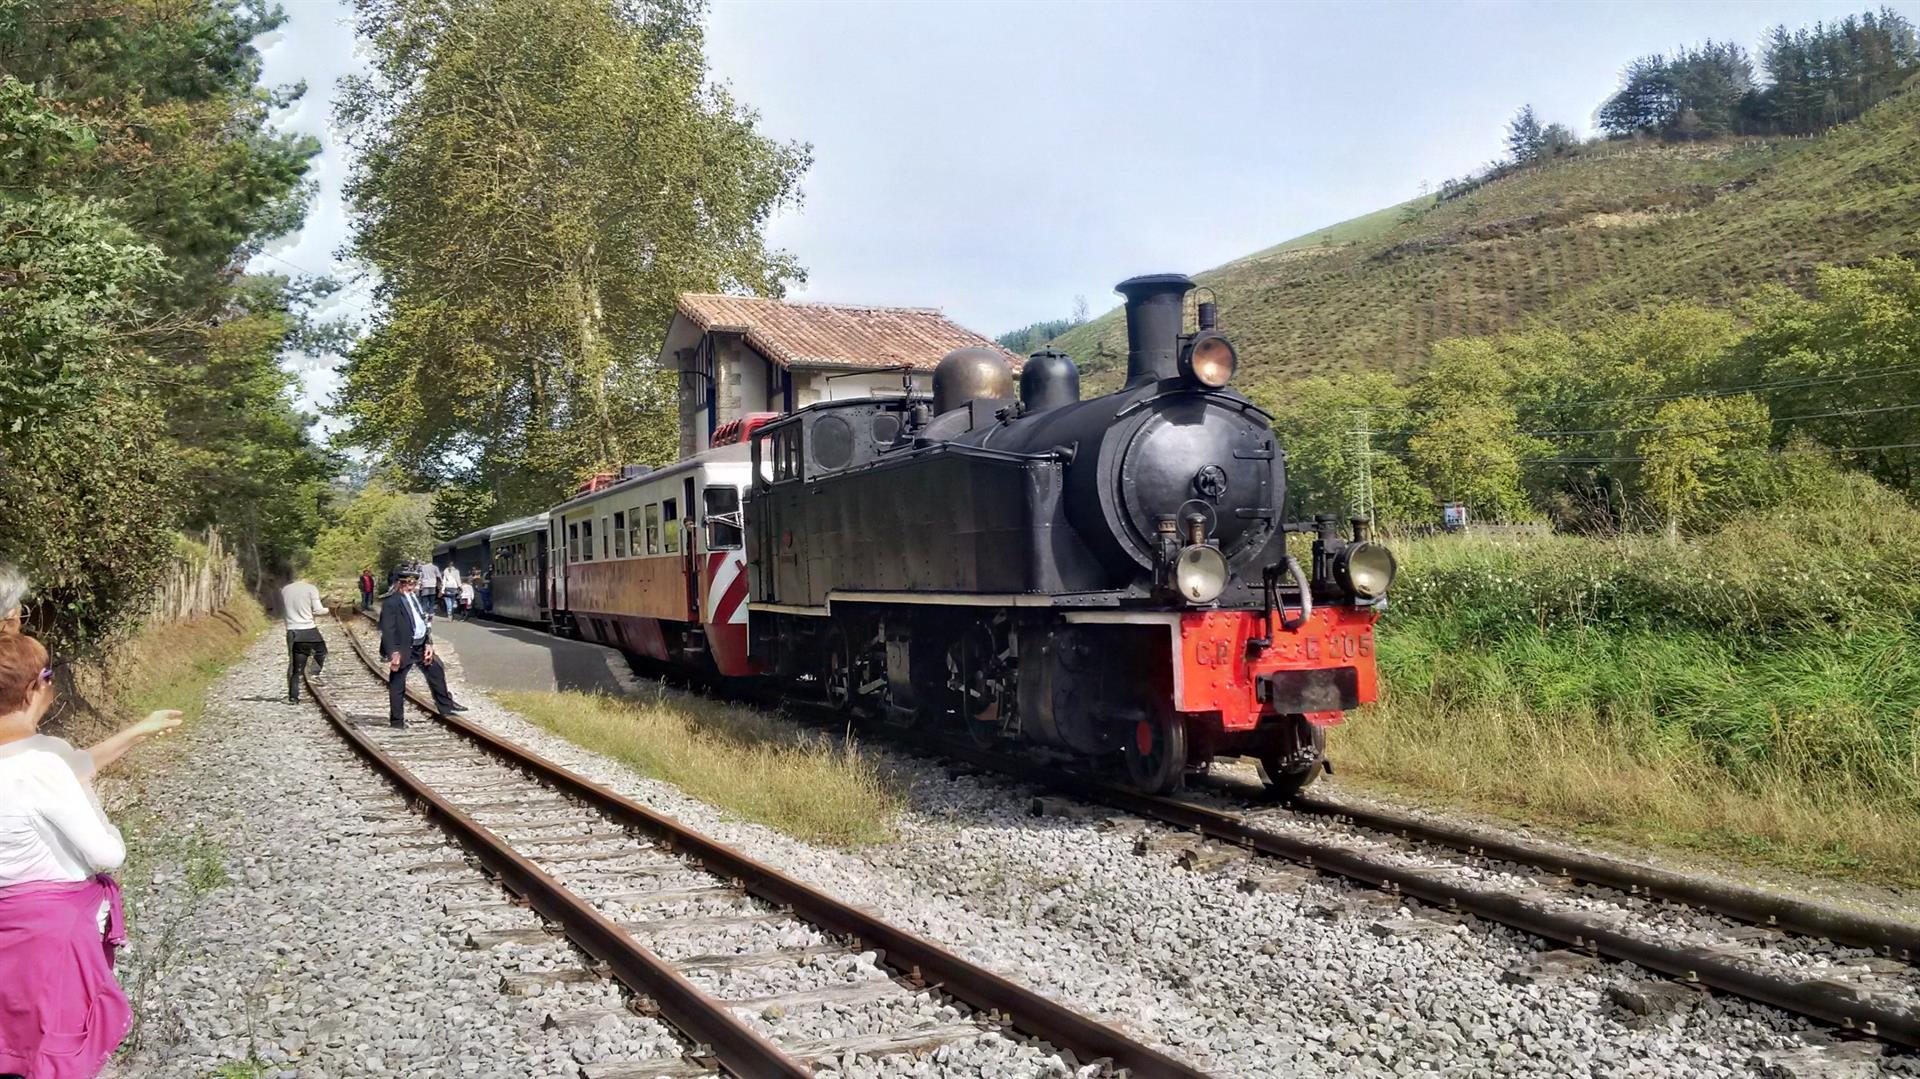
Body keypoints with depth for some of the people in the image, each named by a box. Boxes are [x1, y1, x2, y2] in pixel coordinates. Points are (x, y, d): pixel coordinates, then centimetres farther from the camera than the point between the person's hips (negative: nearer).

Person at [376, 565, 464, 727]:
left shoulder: (413, 597, 10)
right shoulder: (391, 602, -16)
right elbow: (387, 629, -21)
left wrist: (428, 643, 5)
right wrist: (393, 653, -26)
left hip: (420, 646, 9)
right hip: (403, 649, -9)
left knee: (437, 670, 18)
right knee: (397, 685, 2)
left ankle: (445, 704, 34)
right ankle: (397, 720, 12)